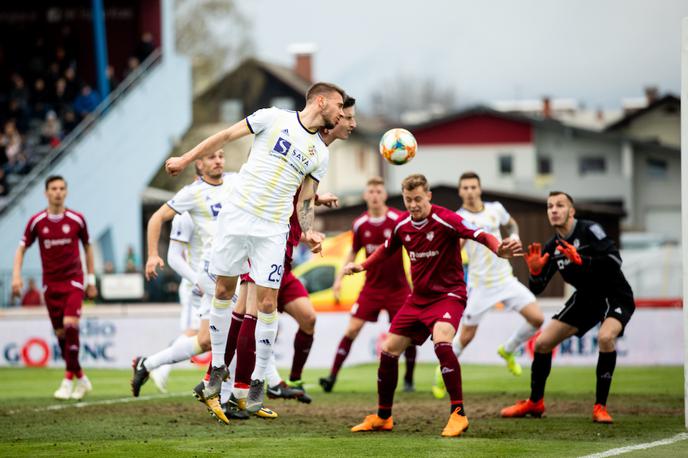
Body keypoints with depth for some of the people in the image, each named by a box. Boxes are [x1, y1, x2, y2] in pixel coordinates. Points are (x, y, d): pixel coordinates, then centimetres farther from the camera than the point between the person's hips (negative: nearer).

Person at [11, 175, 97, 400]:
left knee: (70, 324, -20)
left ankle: (69, 379, -15)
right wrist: (16, 275, -8)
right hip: (50, 283, 2)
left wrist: (91, 280, 10)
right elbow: (21, 249, 6)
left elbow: (87, 247, 10)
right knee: (60, 332, 3)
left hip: (74, 280, -2)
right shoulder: (36, 221, -2)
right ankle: (81, 378, 19)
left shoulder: (76, 219, -3)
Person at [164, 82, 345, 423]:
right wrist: (185, 159, 6)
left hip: (273, 231, 2)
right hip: (236, 216, -2)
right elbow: (226, 136, 6)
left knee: (267, 304, -5)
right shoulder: (274, 118, 0)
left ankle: (245, 390, 1)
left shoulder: (320, 154, 11)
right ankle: (217, 369, 19)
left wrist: (308, 232, -5)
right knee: (224, 292, 4)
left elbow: (305, 203, 14)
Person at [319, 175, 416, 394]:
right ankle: (332, 376, -6)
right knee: (352, 328, -8)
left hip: (398, 286, -2)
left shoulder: (398, 220, -12)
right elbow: (353, 252, 13)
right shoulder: (360, 224, -1)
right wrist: (340, 278, 7)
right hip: (372, 286, 2)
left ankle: (408, 379, 15)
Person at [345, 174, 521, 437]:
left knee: (441, 342, -33)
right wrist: (361, 266, 14)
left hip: (448, 294, -7)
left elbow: (480, 235, -31)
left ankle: (458, 415, -26)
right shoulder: (402, 224, 1)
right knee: (389, 350, 6)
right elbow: (387, 249, 23)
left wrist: (499, 249, -50)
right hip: (418, 297, 7)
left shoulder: (445, 220, -18)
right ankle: (383, 418, 25)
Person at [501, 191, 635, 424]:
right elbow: (536, 289, 1)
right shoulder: (552, 247, 0)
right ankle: (535, 403, 24)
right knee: (542, 342, 2)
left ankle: (600, 407, -23)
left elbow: (614, 260, -29)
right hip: (586, 298, 7)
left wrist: (581, 261, -39)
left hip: (615, 296, -7)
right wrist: (535, 271, -20)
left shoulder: (589, 230, -19)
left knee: (605, 337, -35)